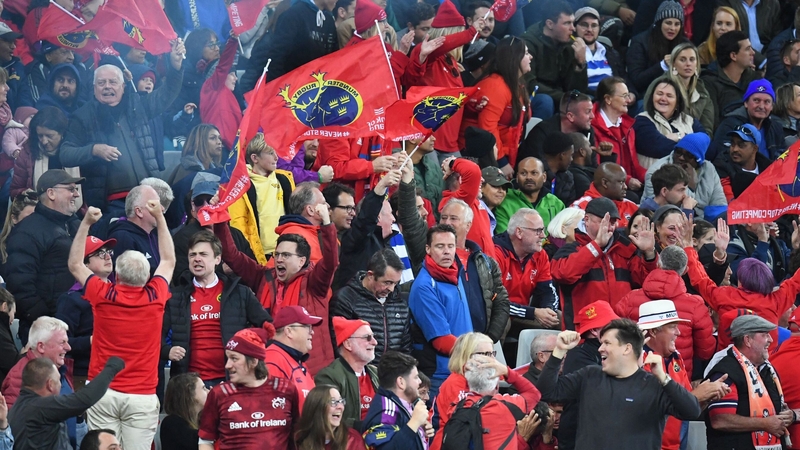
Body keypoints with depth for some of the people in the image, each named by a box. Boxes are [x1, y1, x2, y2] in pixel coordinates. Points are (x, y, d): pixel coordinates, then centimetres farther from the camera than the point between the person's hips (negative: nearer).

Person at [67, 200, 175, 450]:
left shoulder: (103, 296, -4)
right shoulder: (155, 297, -2)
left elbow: (75, 265, 15)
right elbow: (168, 261, 18)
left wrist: (86, 223, 15)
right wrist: (160, 218, 23)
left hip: (102, 391, 0)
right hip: (142, 396, 0)